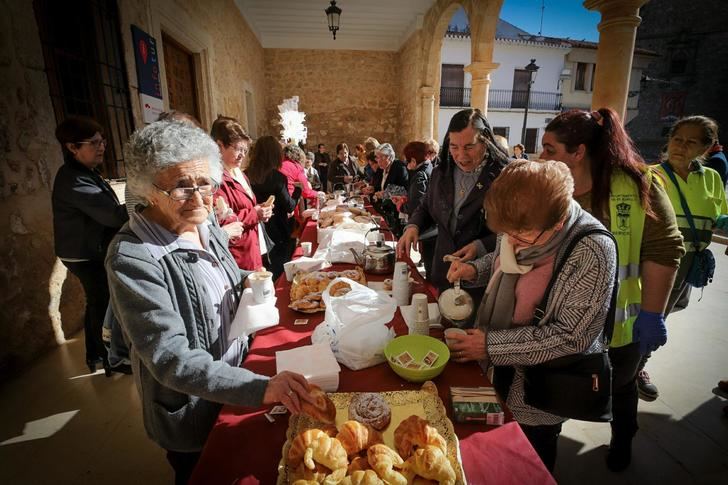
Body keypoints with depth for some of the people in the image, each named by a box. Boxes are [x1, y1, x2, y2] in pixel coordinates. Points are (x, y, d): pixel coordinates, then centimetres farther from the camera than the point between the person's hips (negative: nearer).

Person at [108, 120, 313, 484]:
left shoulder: (204, 224, -6)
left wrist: (246, 280, -12)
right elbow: (170, 358, -33)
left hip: (236, 376, 6)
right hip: (191, 410, -6)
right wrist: (260, 387, -42)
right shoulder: (132, 257, -29)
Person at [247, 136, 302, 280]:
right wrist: (298, 188, 5)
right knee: (280, 275, 12)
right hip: (278, 232, -5)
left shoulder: (246, 175, -4)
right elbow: (290, 207, -9)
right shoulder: (277, 177, -16)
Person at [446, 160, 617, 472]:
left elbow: (571, 337, -28)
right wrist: (474, 269, -10)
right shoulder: (521, 228, -11)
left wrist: (491, 345, -26)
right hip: (500, 365, 6)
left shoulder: (592, 253, -29)